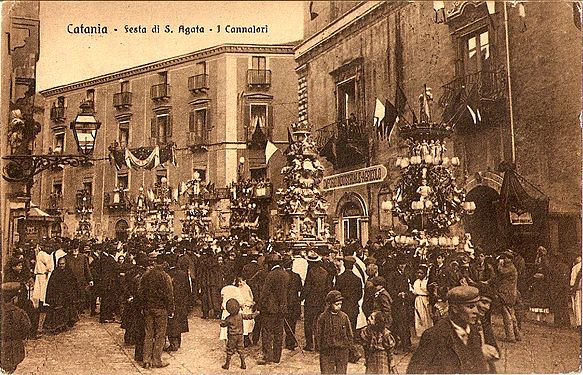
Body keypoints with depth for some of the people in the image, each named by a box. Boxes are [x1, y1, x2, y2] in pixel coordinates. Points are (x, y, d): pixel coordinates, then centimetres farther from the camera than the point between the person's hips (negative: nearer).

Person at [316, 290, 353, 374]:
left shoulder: (344, 317, 3)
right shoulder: (322, 317, -4)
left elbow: (349, 334, 11)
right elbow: (318, 335, 2)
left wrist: (347, 345, 2)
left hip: (342, 351, 2)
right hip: (327, 353, -2)